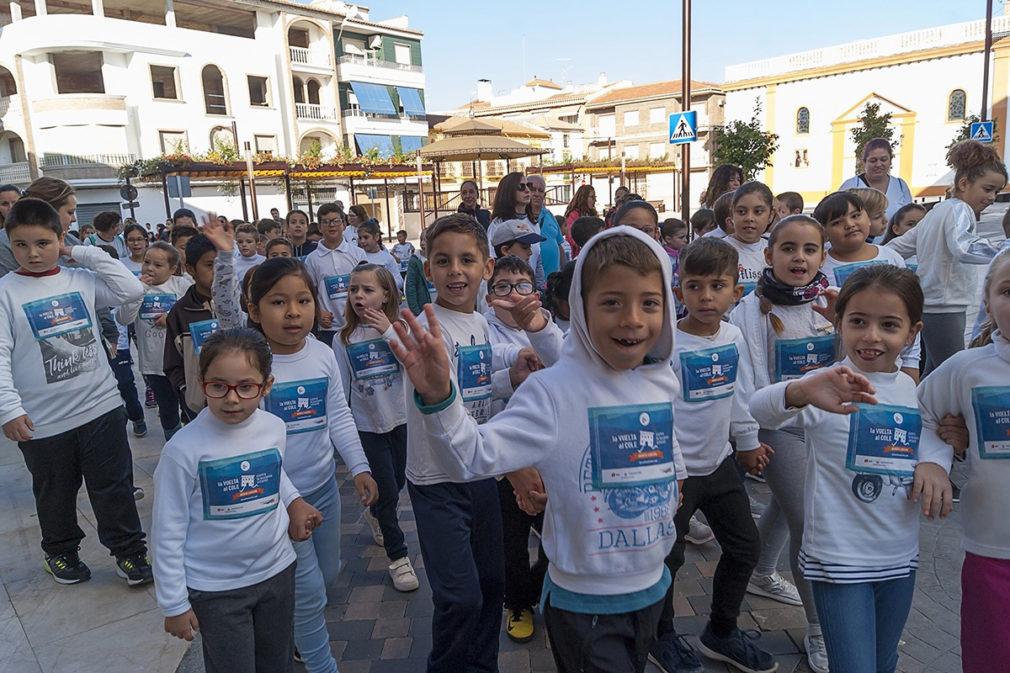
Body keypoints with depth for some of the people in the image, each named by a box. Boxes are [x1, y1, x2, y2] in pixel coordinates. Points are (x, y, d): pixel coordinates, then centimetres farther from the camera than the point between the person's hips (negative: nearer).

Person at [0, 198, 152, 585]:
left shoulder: (81, 279, 2)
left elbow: (132, 290, -9)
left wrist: (85, 254, -6)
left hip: (101, 406, 1)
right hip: (43, 421, -1)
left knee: (115, 487, 10)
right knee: (55, 495, 18)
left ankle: (129, 551, 25)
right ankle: (61, 552, 40)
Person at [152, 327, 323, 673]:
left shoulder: (274, 428, -8)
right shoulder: (184, 449, -21)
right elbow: (168, 531, -12)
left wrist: (292, 500, -4)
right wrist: (174, 604, -7)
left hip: (277, 571, 4)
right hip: (216, 589, -4)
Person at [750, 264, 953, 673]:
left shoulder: (913, 389, 0)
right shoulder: (830, 388, -18)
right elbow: (758, 411, -35)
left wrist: (934, 460, -6)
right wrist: (801, 392, -57)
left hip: (900, 558, 6)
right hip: (839, 560, -6)